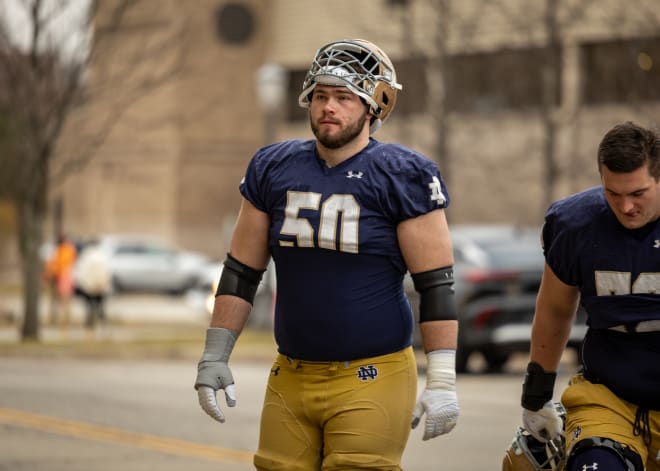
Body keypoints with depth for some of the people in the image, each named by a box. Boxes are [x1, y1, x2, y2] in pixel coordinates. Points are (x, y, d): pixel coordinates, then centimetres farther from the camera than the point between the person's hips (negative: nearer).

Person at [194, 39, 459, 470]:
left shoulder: (402, 177, -6)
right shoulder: (274, 169, 8)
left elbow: (437, 284, -7)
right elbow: (241, 272, 14)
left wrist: (442, 381, -11)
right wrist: (215, 355, 11)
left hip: (370, 380, -5)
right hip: (290, 379, 5)